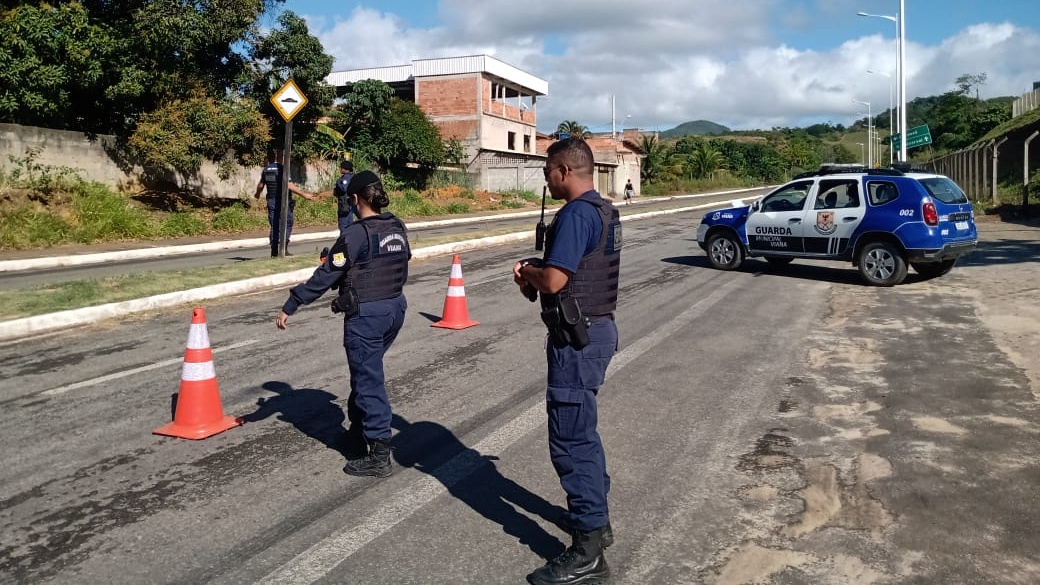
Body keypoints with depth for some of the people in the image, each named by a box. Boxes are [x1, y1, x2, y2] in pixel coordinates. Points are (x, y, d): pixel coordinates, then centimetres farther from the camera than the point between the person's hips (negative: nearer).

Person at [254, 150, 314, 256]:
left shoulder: (266, 169, 6)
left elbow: (261, 185, 15)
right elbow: (289, 185, -20)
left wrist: (257, 194, 36)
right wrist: (304, 194, -17)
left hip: (271, 201, 6)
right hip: (284, 201, -6)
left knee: (274, 226, 10)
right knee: (287, 225, 3)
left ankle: (274, 251, 9)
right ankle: (284, 250, -3)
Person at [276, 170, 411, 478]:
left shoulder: (356, 234, -17)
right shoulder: (397, 228, 4)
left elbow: (325, 276, -18)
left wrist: (290, 306, -13)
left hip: (366, 315, -8)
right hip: (395, 309, 8)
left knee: (368, 380, -1)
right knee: (366, 372, 23)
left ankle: (379, 455, 2)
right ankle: (358, 432, 37)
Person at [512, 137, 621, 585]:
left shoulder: (576, 215, -19)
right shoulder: (605, 211, 13)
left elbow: (554, 280, -26)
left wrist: (527, 271, -4)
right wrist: (536, 272, 6)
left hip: (577, 338, -11)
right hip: (597, 327, 11)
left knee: (570, 440, -5)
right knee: (582, 431, 22)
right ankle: (595, 517, 36)